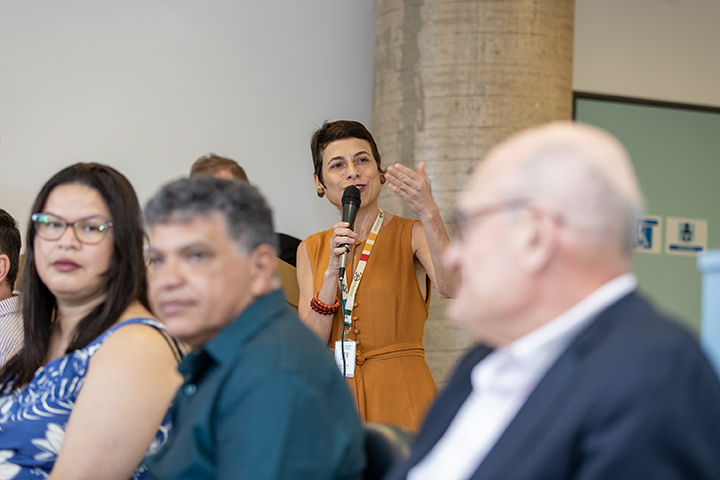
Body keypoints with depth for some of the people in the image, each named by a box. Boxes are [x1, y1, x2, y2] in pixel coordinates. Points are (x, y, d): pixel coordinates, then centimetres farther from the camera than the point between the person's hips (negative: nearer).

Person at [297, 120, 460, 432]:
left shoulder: (411, 235, -2)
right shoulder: (311, 250, 9)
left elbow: (451, 288, -25)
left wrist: (428, 213, -39)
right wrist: (333, 271, -13)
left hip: (401, 398, -3)